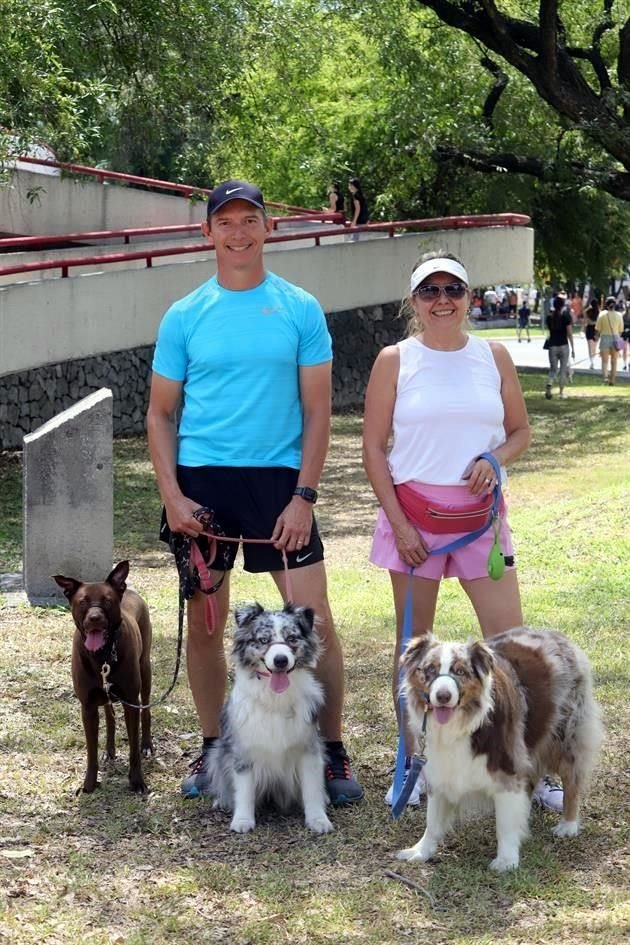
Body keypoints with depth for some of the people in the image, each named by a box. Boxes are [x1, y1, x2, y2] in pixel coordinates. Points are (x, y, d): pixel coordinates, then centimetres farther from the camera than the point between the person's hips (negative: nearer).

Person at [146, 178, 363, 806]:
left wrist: (304, 497, -9)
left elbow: (317, 410, 0)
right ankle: (212, 749, 23)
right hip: (202, 481, 1)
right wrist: (171, 494, -6)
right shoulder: (184, 316, 5)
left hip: (278, 478, -1)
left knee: (314, 618, -5)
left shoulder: (300, 310, 2)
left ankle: (332, 752, 7)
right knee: (204, 622, 8)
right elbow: (160, 413, 7)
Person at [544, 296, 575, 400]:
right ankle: (562, 392, 10)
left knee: (553, 369, 10)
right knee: (563, 369, 9)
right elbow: (569, 333, -9)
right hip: (563, 345, -3)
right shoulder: (566, 315, -8)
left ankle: (549, 385, -17)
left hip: (552, 345, 3)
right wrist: (573, 348, -5)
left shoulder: (550, 316, 2)